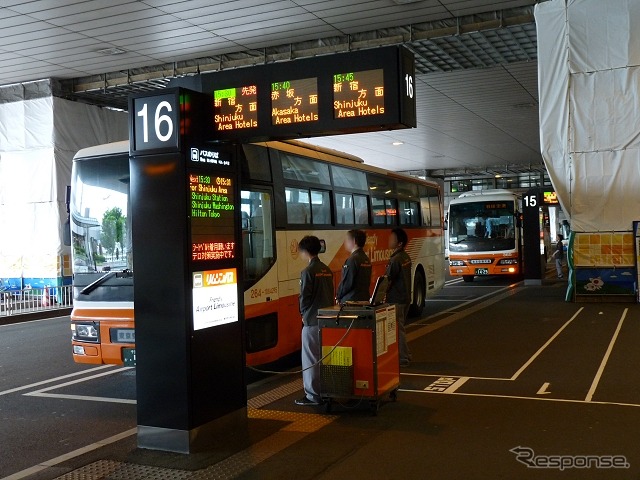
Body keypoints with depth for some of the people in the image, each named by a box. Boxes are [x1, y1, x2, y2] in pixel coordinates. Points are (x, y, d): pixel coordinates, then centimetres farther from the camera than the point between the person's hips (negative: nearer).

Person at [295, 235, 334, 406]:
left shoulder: (308, 272, -14)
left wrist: (304, 313, 3)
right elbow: (331, 294, 12)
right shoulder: (327, 270, 9)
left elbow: (304, 297, -14)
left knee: (311, 359, 0)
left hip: (312, 321, -8)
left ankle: (313, 395, 3)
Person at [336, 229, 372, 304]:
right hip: (365, 299, 9)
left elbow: (347, 283, -15)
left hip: (352, 301, -8)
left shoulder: (352, 259, -15)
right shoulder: (367, 259, 11)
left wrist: (338, 296, 0)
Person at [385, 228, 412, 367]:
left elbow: (388, 282, -17)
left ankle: (403, 358, 3)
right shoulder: (405, 257, 9)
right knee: (400, 328, 18)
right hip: (405, 297, 9)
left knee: (397, 329, -2)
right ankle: (405, 355, 24)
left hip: (396, 299, -9)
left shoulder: (395, 260, -19)